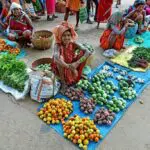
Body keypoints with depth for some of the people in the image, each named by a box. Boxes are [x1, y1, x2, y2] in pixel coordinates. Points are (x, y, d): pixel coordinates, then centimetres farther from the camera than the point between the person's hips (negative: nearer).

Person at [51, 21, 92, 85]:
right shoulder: (58, 45, -22)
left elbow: (88, 52, -28)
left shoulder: (73, 44, -16)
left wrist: (77, 63, -39)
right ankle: (62, 79, -16)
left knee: (82, 53, -18)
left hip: (72, 65, 2)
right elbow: (56, 57, -44)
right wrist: (67, 66, -51)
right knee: (60, 58, -34)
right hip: (60, 68, -2)